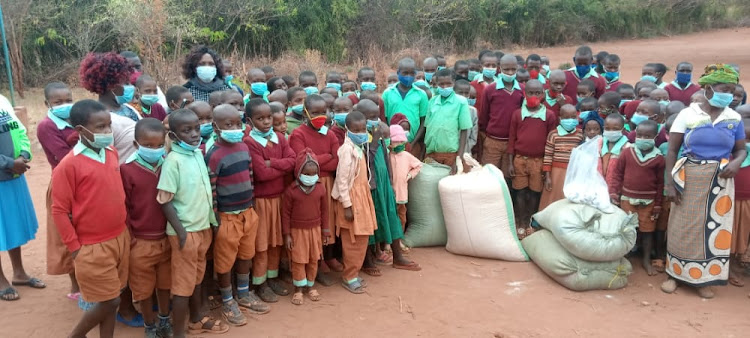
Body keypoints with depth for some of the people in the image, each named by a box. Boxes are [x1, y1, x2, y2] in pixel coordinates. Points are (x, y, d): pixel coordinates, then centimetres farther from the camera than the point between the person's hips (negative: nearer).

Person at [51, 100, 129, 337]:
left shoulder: (112, 153, 3)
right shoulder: (69, 165, -17)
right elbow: (59, 211, -13)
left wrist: (124, 231, 12)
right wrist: (75, 248, -11)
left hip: (120, 238, 6)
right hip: (93, 247, -6)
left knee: (111, 300, 15)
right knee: (109, 302, 3)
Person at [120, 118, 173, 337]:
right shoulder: (127, 169, -13)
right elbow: (122, 207, -8)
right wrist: (128, 236, -7)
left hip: (166, 238, 3)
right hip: (141, 241, -3)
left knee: (165, 283, 19)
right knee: (143, 287, 12)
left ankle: (164, 320, 39)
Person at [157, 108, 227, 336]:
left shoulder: (199, 154, 4)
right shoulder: (173, 160, -17)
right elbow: (165, 201, -17)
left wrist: (210, 221, 11)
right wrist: (180, 231, -19)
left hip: (203, 227, 7)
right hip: (185, 231, -7)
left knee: (197, 277, 22)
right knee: (183, 283, 3)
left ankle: (196, 320, 39)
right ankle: (179, 333, 16)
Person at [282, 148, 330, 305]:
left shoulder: (321, 189, -5)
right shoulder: (291, 190, -13)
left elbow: (324, 211, 3)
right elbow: (286, 213, -7)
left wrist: (325, 231, 5)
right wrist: (287, 234, -7)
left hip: (315, 229, 3)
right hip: (297, 230, -3)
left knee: (313, 259, 11)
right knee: (298, 260, 4)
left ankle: (310, 286, 28)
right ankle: (298, 289, 18)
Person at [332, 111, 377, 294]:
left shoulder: (359, 148, 9)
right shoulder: (347, 149, -18)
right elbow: (342, 180, -19)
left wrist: (363, 199, 11)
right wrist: (347, 206, -19)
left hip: (362, 196, 9)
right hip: (351, 198, -9)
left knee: (361, 239, 14)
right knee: (353, 241, -1)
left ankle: (352, 273, 26)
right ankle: (349, 277, 12)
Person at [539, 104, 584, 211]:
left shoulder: (580, 135, 1)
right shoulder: (553, 134, -5)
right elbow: (548, 156, -5)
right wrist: (547, 177, -7)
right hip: (557, 172, -2)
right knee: (554, 202, 7)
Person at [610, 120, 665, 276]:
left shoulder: (658, 158, -7)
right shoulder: (627, 152, -6)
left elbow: (660, 183, -1)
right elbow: (617, 174, 0)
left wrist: (658, 204, 0)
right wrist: (613, 192, -8)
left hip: (648, 201, 0)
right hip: (627, 199, 1)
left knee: (647, 230, 10)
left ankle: (647, 260, 23)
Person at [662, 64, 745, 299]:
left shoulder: (734, 119, 3)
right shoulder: (687, 114, -5)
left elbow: (741, 149, 11)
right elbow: (672, 150, -4)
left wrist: (736, 162, -13)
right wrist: (670, 182, -10)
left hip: (720, 182, 2)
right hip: (689, 179, -2)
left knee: (714, 228, 5)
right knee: (683, 227, 4)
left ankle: (705, 279, 18)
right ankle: (675, 274, 17)